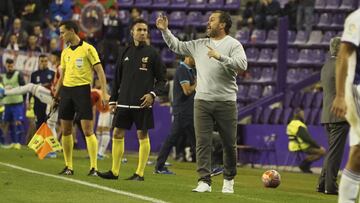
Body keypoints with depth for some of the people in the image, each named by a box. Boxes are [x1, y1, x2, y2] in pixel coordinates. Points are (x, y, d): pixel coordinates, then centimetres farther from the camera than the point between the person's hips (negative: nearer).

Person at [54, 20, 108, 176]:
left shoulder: (87, 49, -5)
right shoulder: (65, 52, 14)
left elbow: (99, 71, -7)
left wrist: (104, 92, -15)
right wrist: (56, 95, 20)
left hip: (82, 89, -6)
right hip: (66, 90, 6)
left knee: (88, 130, -10)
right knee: (65, 131, 5)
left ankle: (94, 168, -8)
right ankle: (68, 167, 14)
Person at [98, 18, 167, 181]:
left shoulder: (152, 53, 0)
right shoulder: (125, 53, 11)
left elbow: (162, 80, 2)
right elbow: (117, 79, 16)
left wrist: (153, 94, -13)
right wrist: (113, 99, 11)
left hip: (142, 103, -4)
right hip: (124, 102, 4)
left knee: (142, 135, -1)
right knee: (117, 134, 3)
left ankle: (140, 173, 5)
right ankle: (114, 171, 10)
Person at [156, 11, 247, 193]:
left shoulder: (233, 44, -2)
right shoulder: (199, 45, 13)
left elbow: (242, 64, -18)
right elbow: (177, 46, 23)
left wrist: (220, 57, -25)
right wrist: (165, 31, 13)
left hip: (226, 101, -4)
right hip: (202, 101, 4)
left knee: (229, 143, 4)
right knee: (202, 142, -5)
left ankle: (229, 180, 21)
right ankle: (204, 181, -5)